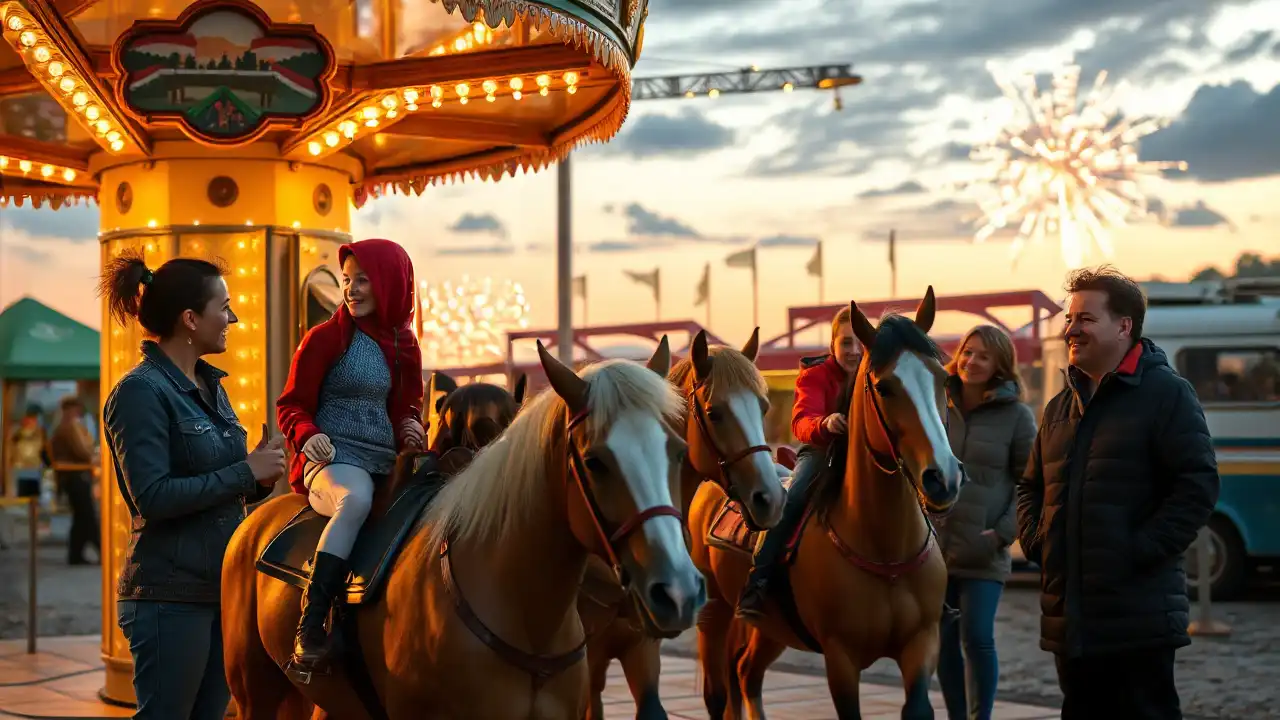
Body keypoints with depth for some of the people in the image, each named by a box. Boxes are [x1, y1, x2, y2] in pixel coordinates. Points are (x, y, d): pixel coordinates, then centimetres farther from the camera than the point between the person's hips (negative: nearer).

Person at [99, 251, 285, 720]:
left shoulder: (210, 385, 12)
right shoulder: (141, 392, -13)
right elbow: (153, 497, -22)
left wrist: (259, 479, -1)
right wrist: (246, 472, -18)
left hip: (224, 588, 8)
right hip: (171, 593, -8)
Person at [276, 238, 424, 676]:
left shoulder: (404, 344, 15)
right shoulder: (326, 338, 1)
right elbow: (291, 406, 3)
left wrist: (412, 427, 3)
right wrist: (308, 436, -18)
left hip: (386, 463, 6)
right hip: (332, 459, -6)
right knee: (356, 498, -39)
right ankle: (309, 629, -41)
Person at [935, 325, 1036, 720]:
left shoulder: (1017, 416, -3)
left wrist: (1005, 532, -12)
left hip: (983, 551, -3)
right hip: (935, 546, 3)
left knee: (977, 639, -10)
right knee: (944, 642, 10)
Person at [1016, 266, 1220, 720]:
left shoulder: (1166, 393, -5)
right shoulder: (1061, 406, 17)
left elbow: (1198, 484, -14)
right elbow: (1032, 486, 26)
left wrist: (1142, 551, -18)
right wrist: (1035, 541, 7)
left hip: (1138, 616, -7)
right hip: (1068, 614, 7)